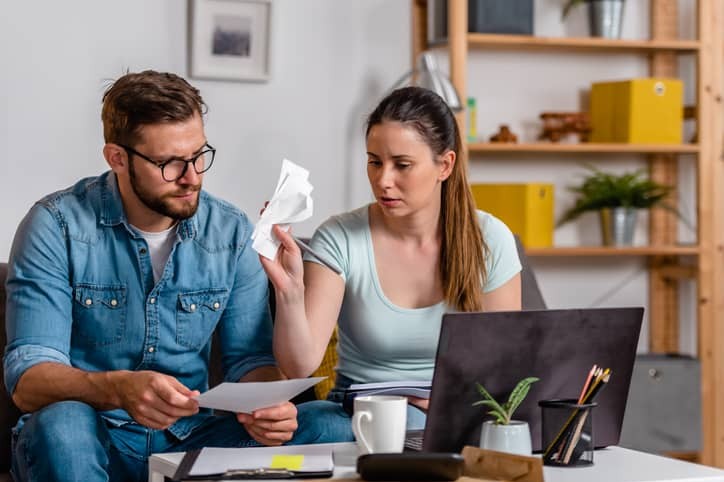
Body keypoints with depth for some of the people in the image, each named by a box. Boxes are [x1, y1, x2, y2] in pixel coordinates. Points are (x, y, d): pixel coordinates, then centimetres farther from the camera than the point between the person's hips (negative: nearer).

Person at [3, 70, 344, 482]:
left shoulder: (232, 232, 1)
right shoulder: (56, 226, -10)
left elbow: (250, 357, 5)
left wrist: (268, 403, -21)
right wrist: (118, 388, -38)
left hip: (188, 438, 3)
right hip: (92, 442, -3)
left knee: (319, 426, -20)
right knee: (63, 421, -38)